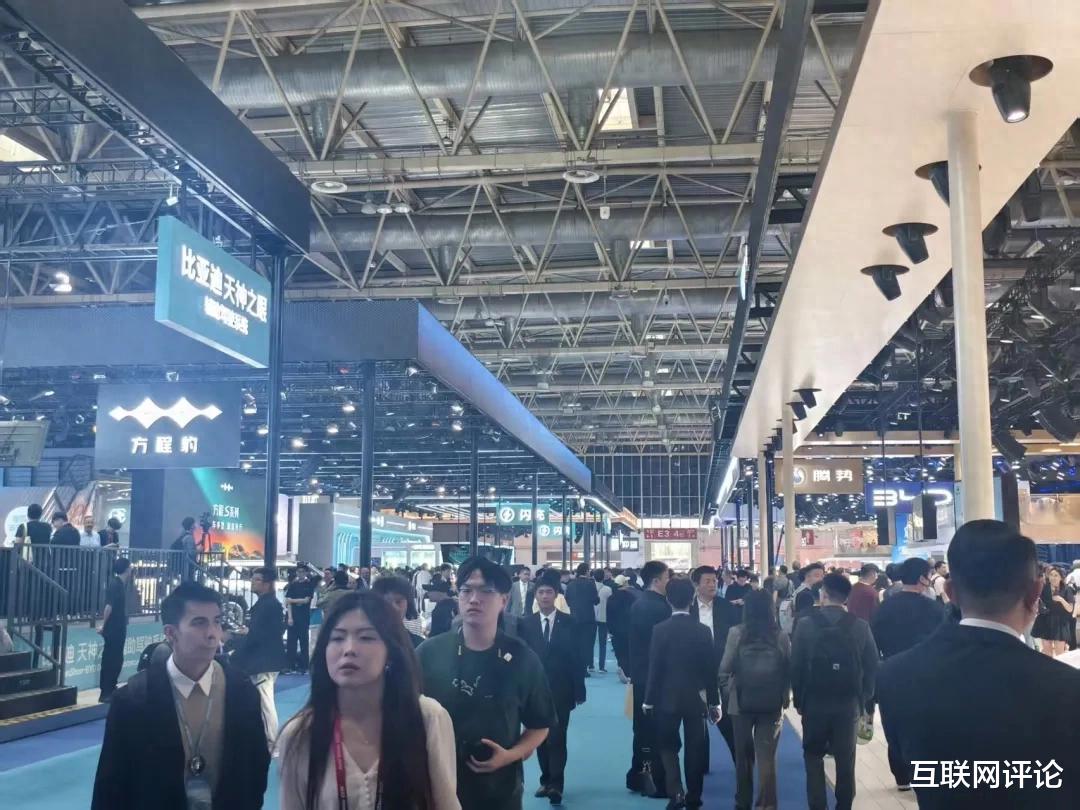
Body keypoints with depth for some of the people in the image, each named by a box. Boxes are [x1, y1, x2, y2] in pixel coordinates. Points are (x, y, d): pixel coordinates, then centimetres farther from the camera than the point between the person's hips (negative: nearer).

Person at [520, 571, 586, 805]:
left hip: (561, 690, -2)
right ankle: (546, 781, 22)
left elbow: (576, 658, -1)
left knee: (557, 738, -7)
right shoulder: (527, 623, 2)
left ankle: (556, 784, -4)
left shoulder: (568, 622, -1)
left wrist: (579, 690, -4)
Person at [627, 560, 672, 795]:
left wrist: (633, 671, 17)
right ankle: (657, 783, 7)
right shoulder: (660, 607, -19)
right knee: (657, 731, 0)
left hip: (641, 674, 9)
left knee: (643, 728, 16)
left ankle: (638, 777, 24)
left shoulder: (638, 603, 8)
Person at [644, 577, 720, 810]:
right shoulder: (703, 630, -5)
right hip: (696, 698, 2)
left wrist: (649, 700, 1)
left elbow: (654, 668, -9)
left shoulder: (660, 629, -11)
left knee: (668, 745, 11)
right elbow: (711, 669, -2)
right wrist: (714, 702, 7)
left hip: (668, 698, -1)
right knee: (694, 748, 11)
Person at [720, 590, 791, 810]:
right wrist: (784, 696, 13)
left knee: (743, 755, 14)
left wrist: (726, 691, 8)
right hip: (772, 703, 0)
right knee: (767, 756, 4)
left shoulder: (736, 633, -7)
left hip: (742, 701, 0)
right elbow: (789, 670, 1)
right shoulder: (781, 636, -2)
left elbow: (725, 668, -6)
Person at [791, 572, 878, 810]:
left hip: (814, 702, -1)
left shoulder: (806, 624, -9)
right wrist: (863, 700, 6)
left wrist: (799, 700, 5)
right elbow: (871, 667, -5)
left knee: (813, 756, 14)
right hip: (849, 703, 1)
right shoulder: (861, 626, -6)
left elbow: (796, 666, -7)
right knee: (846, 760, 11)